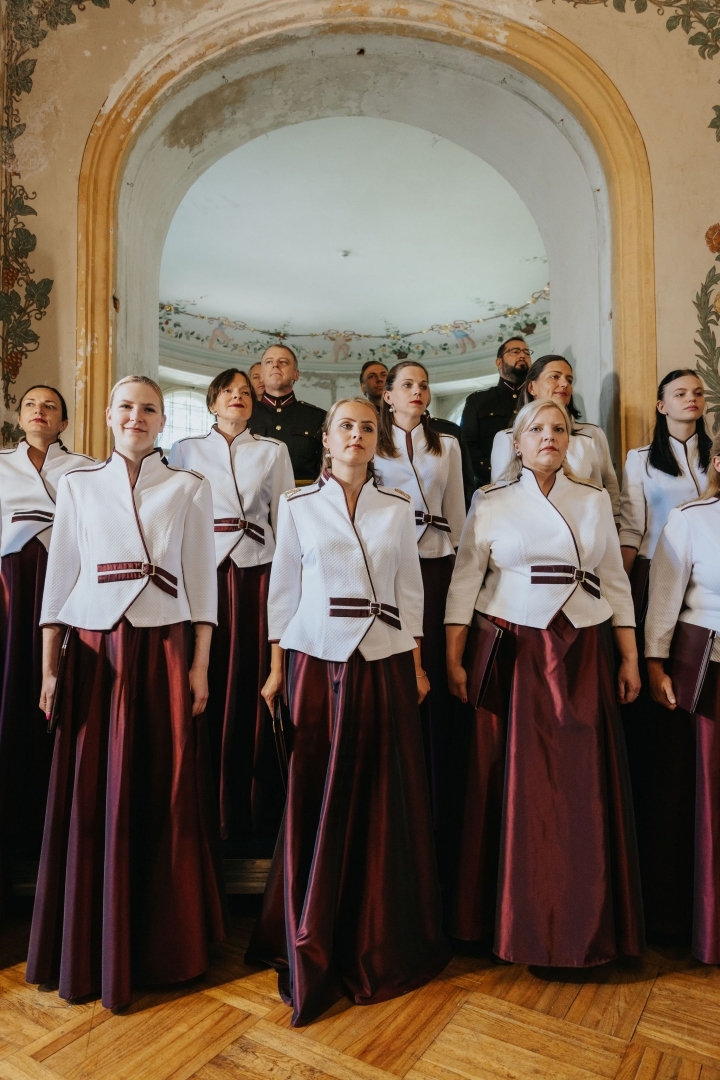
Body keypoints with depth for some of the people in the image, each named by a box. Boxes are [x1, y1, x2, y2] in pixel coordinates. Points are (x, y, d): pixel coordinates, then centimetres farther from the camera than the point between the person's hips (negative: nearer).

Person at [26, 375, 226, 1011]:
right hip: (93, 650, 1)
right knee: (91, 798, 5)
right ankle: (90, 950, 25)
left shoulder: (189, 489, 6)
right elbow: (60, 575, 7)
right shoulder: (77, 484, 9)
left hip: (164, 649, 0)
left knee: (167, 796, 5)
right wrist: (50, 666, 3)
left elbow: (202, 580, 3)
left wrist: (200, 665, -2)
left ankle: (165, 941, 26)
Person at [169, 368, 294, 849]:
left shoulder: (274, 451, 11)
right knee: (209, 683, 0)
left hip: (258, 572, 0)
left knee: (255, 685, 0)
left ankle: (256, 808, 13)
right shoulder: (186, 450, 13)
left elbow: (284, 516, 7)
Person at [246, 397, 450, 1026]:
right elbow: (284, 590, 5)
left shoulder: (398, 508, 7)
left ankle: (381, 943, 27)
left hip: (384, 662, 2)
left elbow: (410, 590, 9)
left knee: (386, 801, 6)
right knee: (316, 802, 3)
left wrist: (416, 665, 6)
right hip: (317, 660, -1)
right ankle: (310, 953, 21)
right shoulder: (297, 505, 4)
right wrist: (277, 669, 2)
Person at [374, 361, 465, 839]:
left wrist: (461, 564, 11)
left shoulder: (447, 446, 16)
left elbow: (456, 512, 16)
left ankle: (435, 801, 11)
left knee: (435, 674, 0)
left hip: (436, 565, 2)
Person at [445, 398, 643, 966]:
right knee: (510, 786, 3)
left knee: (583, 790, 4)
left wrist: (629, 658, 6)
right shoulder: (491, 503, 3)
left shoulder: (595, 500, 9)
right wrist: (454, 659, -5)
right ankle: (514, 919, 23)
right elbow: (465, 582, 1)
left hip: (582, 656, 2)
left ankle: (583, 926, 23)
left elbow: (616, 581, 10)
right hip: (510, 655, -1)